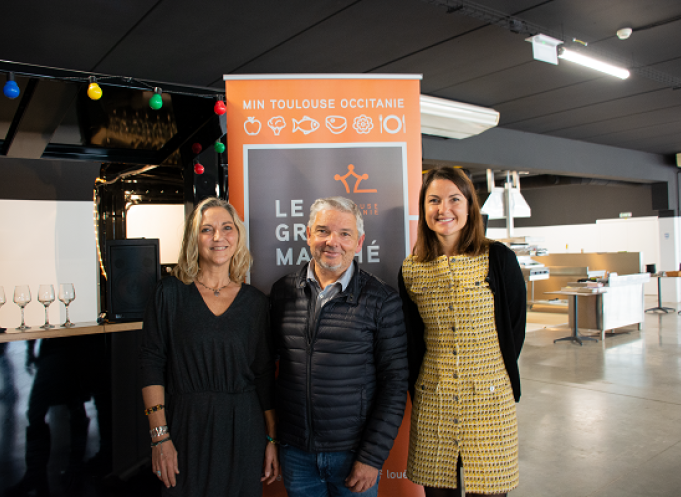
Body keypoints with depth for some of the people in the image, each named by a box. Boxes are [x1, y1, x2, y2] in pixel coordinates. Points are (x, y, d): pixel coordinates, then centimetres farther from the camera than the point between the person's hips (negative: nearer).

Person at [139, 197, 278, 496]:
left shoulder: (255, 302, 2)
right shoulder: (171, 293, -3)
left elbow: (265, 376, 5)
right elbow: (152, 364, -4)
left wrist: (271, 440, 4)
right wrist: (160, 437, -9)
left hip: (243, 430, 2)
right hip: (186, 427, -1)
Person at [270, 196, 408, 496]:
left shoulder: (381, 300, -8)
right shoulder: (282, 292, 1)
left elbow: (394, 384, -7)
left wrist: (372, 457, -10)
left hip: (353, 454, -2)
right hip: (295, 452, 3)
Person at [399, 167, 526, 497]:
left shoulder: (498, 259, -5)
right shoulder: (411, 269, 2)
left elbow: (515, 327, 2)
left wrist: (501, 374, 3)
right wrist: (416, 390, 7)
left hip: (490, 399, -2)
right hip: (432, 402, 2)